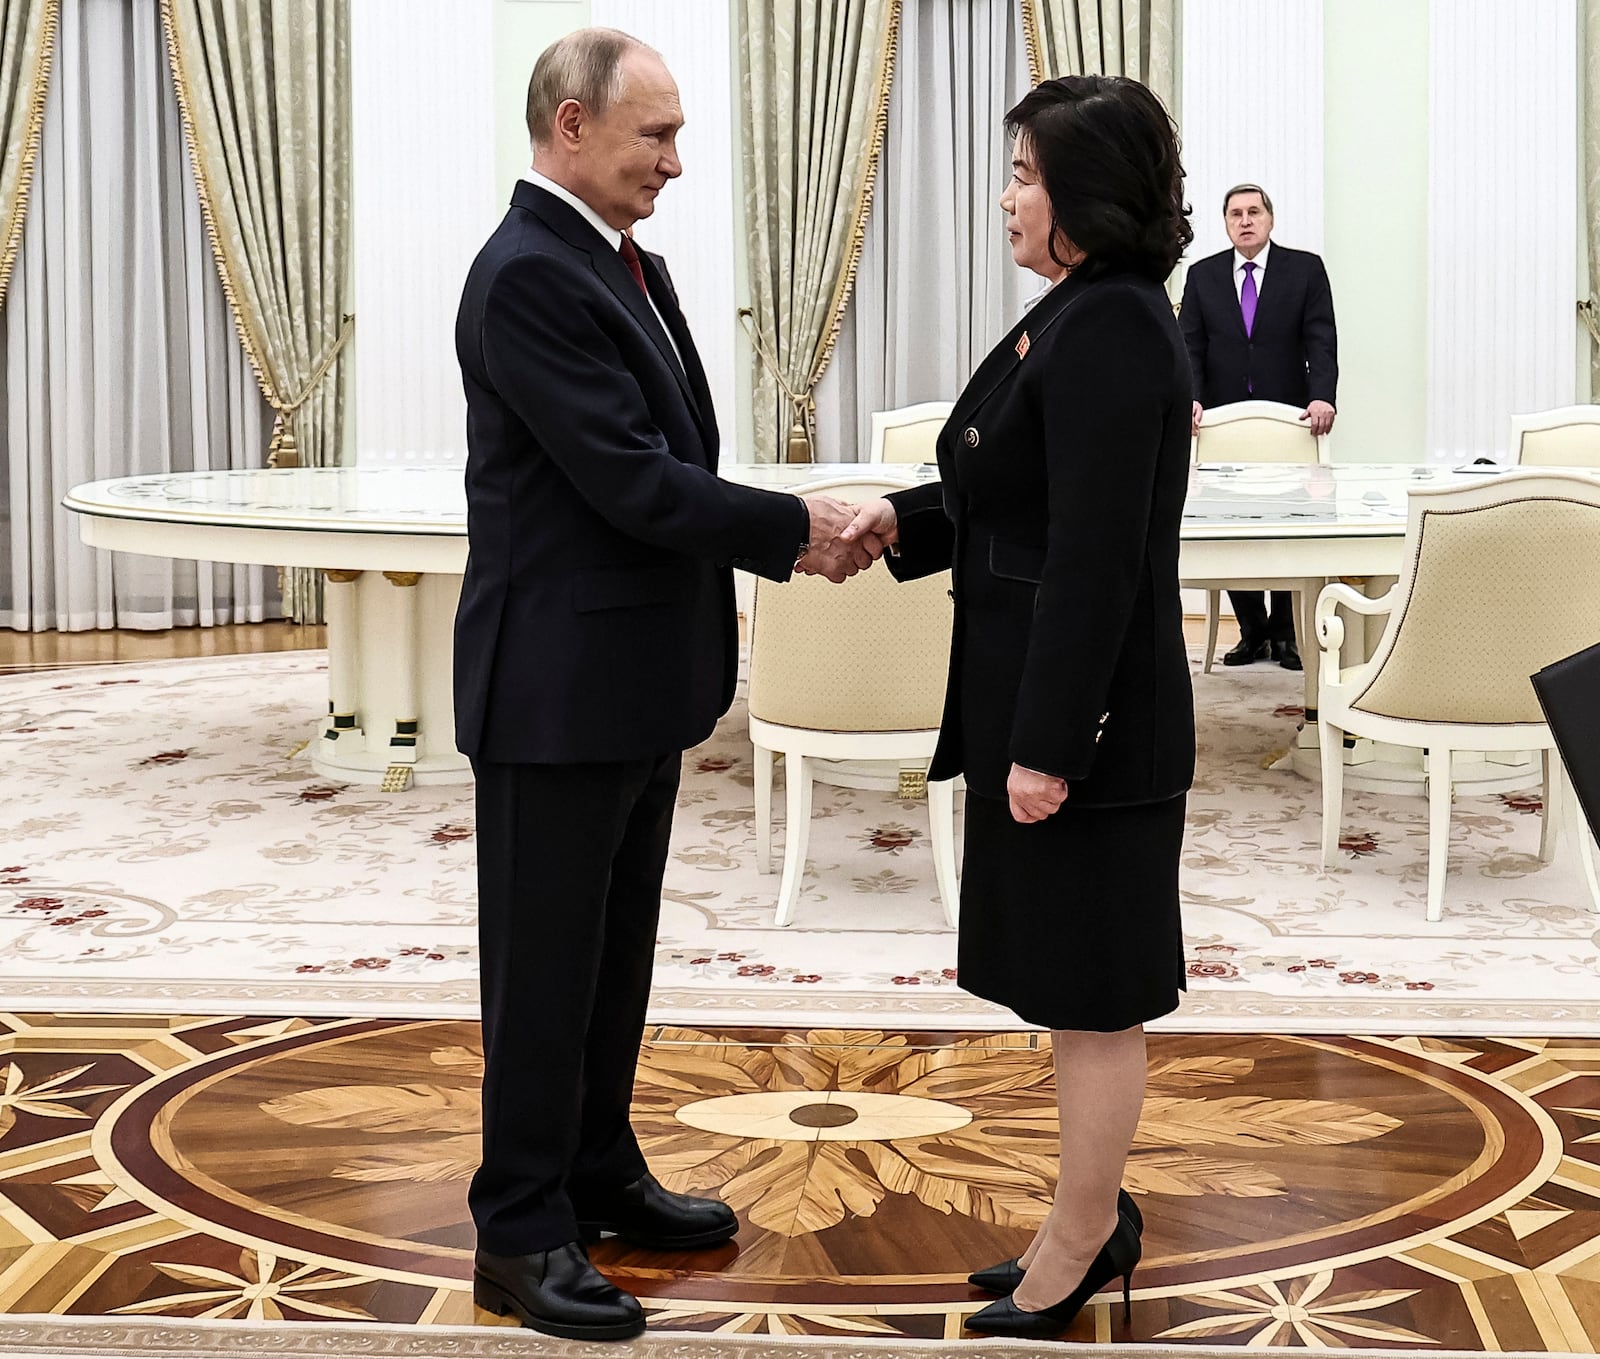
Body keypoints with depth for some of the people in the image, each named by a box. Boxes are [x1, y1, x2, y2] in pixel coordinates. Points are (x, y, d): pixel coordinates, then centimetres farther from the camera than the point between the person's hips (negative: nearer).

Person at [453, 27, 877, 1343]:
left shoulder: (632, 268, 12)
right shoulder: (529, 276, -19)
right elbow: (629, 479, -23)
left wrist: (790, 534, -1)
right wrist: (793, 526, -14)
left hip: (640, 679, 9)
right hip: (559, 683, -9)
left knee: (617, 950, 18)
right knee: (546, 963, 1)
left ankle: (600, 1173, 32)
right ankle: (521, 1232, 13)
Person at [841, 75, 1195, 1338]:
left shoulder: (1108, 330, -20)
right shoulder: (1087, 314, 11)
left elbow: (1094, 554, -23)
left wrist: (1045, 746, -22)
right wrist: (904, 516, 3)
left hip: (1086, 715, -10)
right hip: (1047, 702, 10)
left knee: (1091, 993, 3)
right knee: (1081, 985, 19)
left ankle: (1080, 1253, 17)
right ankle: (1093, 1220, 32)